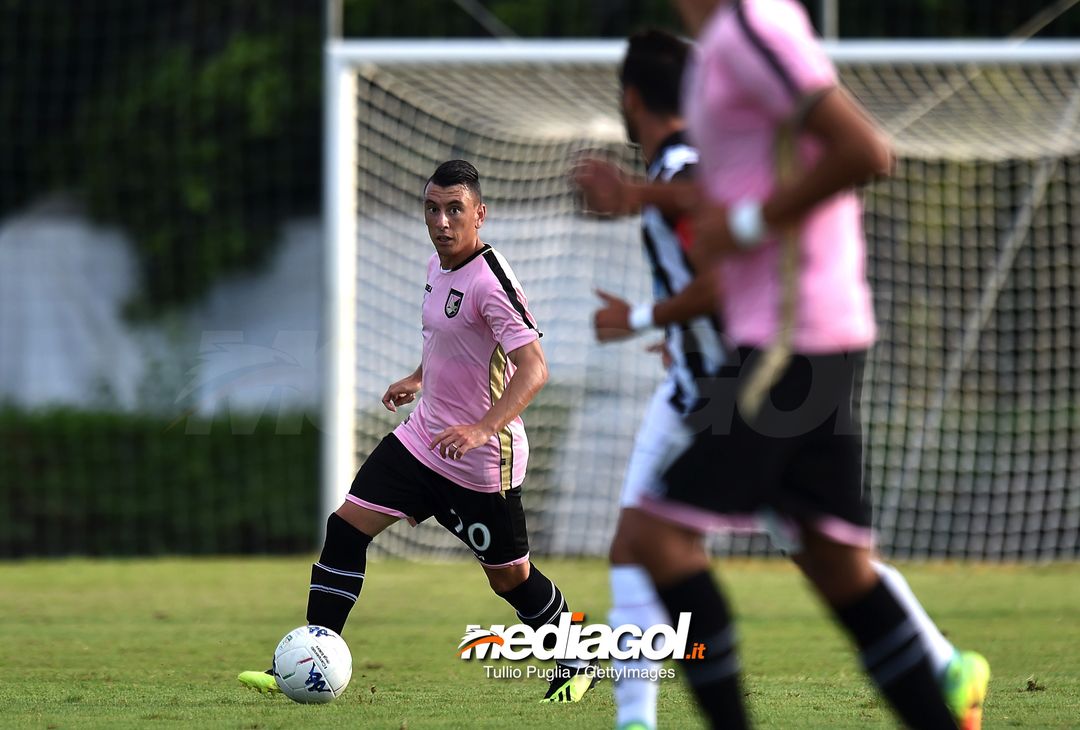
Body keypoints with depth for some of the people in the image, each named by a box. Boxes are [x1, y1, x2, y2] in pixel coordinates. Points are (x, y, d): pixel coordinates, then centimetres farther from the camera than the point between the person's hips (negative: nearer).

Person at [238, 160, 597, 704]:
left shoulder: (489, 280, -23)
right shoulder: (438, 266, 5)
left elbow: (533, 367, -31)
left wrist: (483, 428, -42)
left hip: (480, 460, -8)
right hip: (423, 436, 8)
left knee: (509, 577, 5)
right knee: (346, 527, -3)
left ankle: (577, 663, 31)